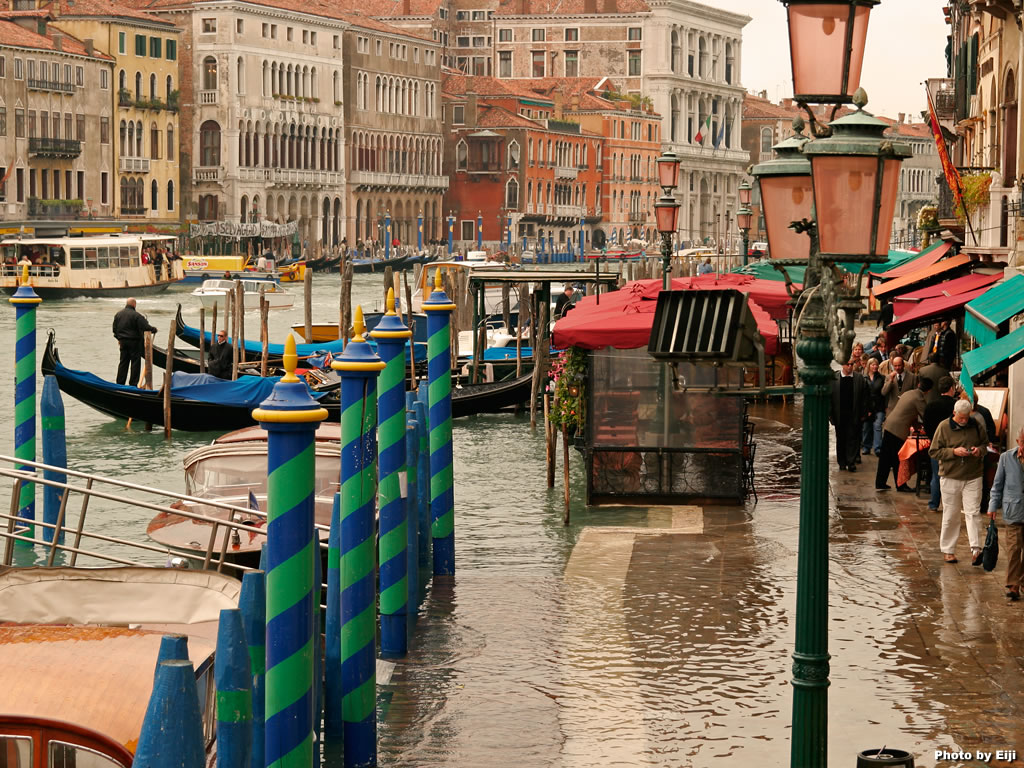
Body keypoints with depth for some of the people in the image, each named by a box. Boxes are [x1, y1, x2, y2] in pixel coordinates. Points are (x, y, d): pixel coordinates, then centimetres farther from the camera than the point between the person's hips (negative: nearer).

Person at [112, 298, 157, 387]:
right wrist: (153, 329, -2)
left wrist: (119, 338, 25)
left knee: (123, 362, 13)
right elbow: (145, 327, -19)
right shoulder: (136, 315, -15)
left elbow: (115, 329, 14)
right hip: (134, 341, -6)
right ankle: (133, 384, -1)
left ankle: (120, 383, 14)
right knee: (135, 363, 1)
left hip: (123, 342, 6)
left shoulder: (118, 315, 6)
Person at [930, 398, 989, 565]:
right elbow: (933, 451, -4)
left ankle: (976, 550, -11)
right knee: (950, 516, 6)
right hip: (950, 477, -1)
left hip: (973, 477, 1)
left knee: (973, 513, -8)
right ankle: (948, 550, 17)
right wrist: (954, 452, -17)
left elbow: (985, 443, 17)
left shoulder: (977, 426, 2)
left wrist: (980, 450, -6)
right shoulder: (944, 427, -5)